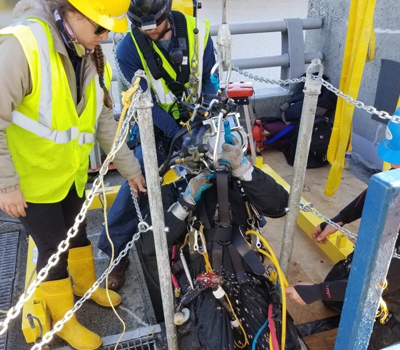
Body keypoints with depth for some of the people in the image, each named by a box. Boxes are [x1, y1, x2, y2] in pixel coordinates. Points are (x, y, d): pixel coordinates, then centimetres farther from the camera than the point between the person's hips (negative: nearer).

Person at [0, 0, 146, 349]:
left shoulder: (91, 58, 0)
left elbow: (104, 120, 6)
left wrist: (129, 168, 8)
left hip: (71, 172, 7)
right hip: (32, 177, -6)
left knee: (77, 231, 22)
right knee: (54, 247, 4)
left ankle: (86, 283, 50)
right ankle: (65, 321, 28)